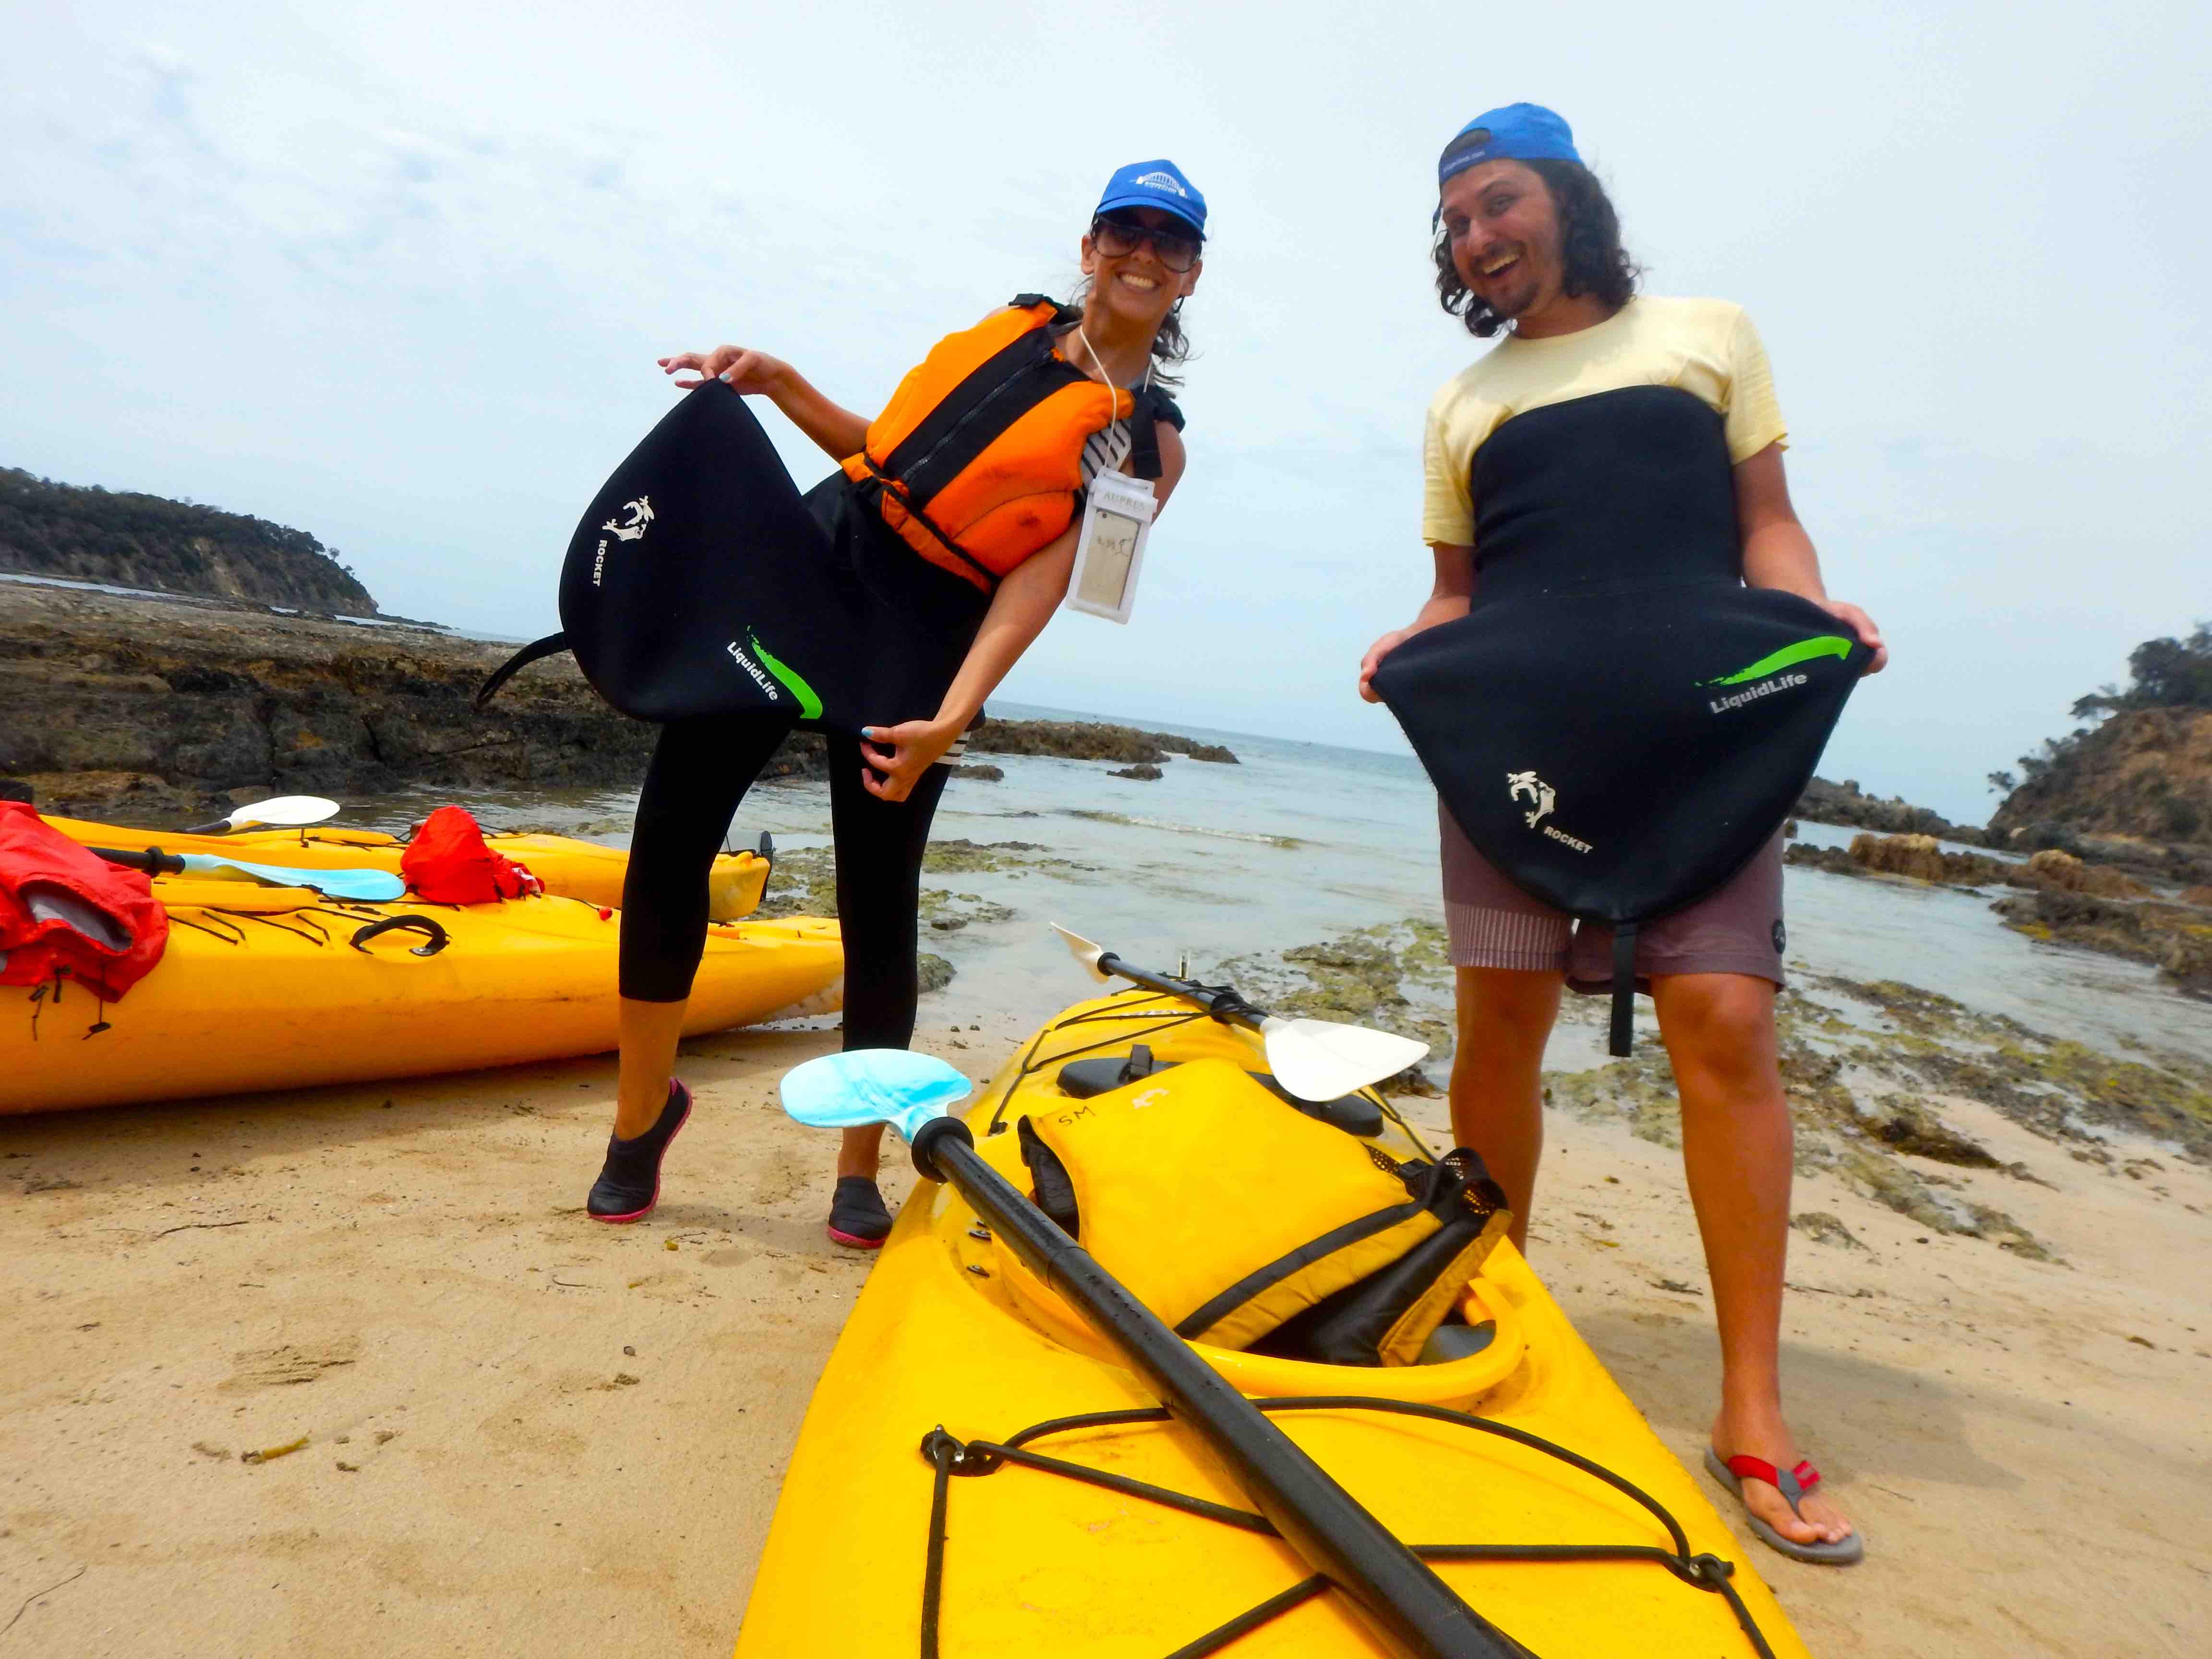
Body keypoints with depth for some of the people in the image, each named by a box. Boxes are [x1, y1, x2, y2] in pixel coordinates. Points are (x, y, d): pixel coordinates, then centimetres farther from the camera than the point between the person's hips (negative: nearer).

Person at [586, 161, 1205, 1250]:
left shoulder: (1149, 443, 2)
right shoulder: (1016, 325, 17)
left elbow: (1047, 575, -12)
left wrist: (954, 715, -23)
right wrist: (776, 380, 10)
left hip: (917, 641, -4)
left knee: (877, 902, -3)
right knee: (672, 831, -2)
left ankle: (859, 1172, 17)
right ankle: (644, 1105, 18)